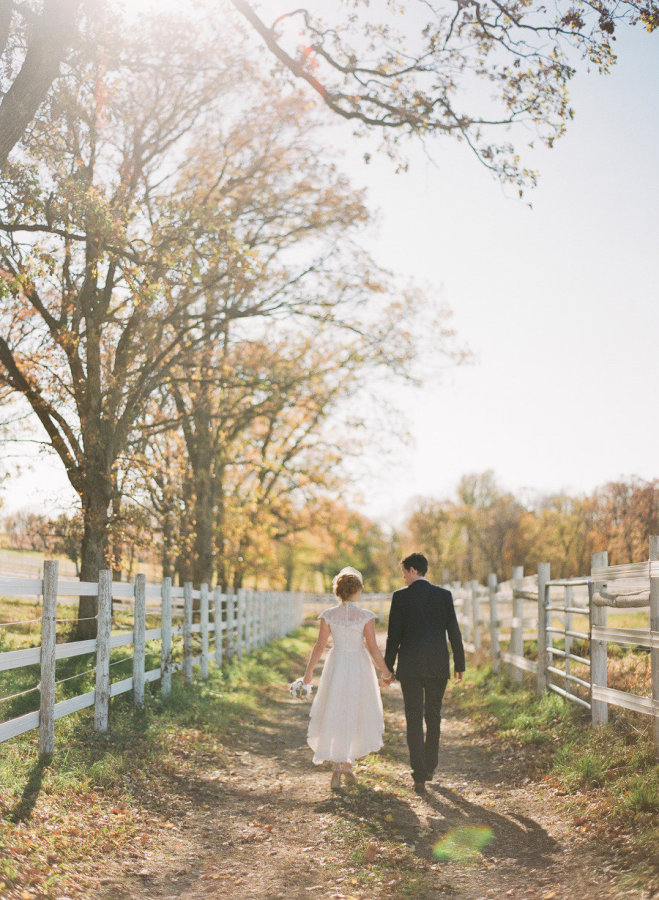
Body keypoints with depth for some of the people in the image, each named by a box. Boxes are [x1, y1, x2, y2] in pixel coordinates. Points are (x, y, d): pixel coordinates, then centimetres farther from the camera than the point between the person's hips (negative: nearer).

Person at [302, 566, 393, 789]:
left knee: (333, 717, 7)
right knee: (356, 716, 16)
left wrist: (309, 671, 9)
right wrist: (386, 672, 3)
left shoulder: (328, 615, -5)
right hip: (360, 668, -1)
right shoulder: (366, 616, -10)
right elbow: (373, 648, -9)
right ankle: (347, 766, 19)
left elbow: (319, 645, -3)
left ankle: (336, 766, -9)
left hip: (335, 668, 1)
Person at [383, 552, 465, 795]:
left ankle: (419, 777, -6)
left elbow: (393, 635, -4)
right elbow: (454, 632, 1)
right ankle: (429, 768, 28)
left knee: (414, 720, 0)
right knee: (434, 717, 17)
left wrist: (387, 668, 2)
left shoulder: (400, 596, -5)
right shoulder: (444, 595, 1)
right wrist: (459, 665, 8)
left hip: (410, 666, -2)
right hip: (438, 666, 2)